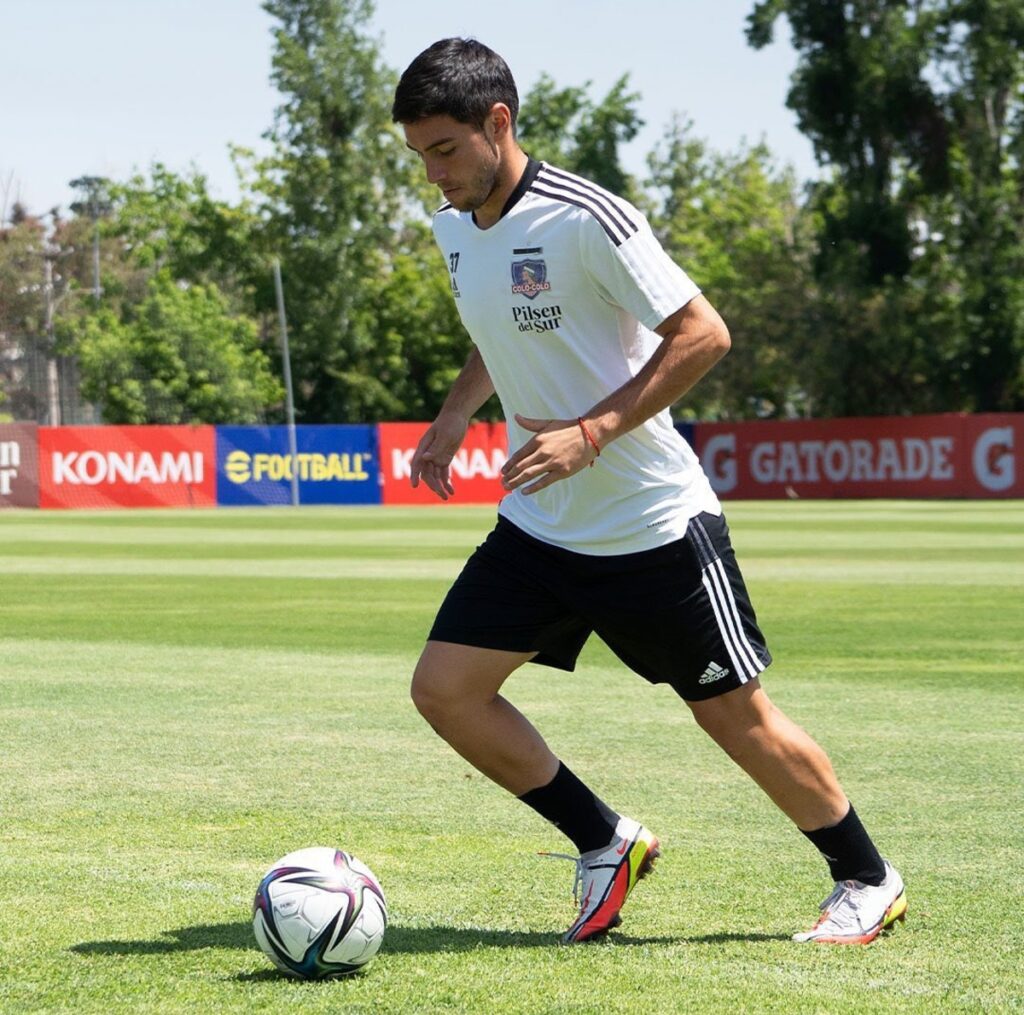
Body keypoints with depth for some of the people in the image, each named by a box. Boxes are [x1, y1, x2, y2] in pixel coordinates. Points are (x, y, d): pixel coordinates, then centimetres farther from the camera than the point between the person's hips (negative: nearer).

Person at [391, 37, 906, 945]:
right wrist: (453, 418, 9)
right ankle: (606, 844, 14)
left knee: (735, 716, 1)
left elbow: (702, 334, -20)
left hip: (653, 523, -7)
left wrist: (591, 433, -25)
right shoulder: (454, 228, 5)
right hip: (538, 526, 7)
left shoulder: (584, 218, -20)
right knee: (444, 687, -3)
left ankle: (869, 882, 22)